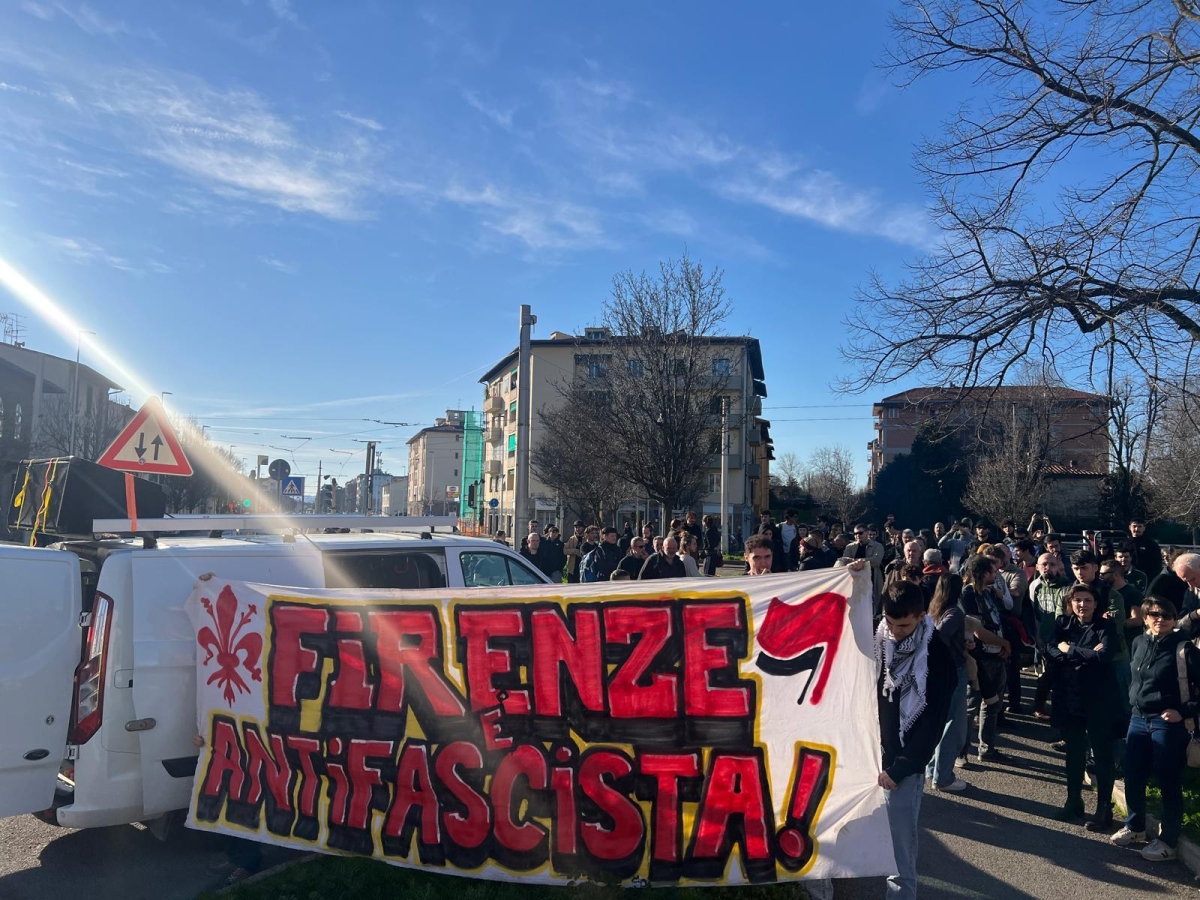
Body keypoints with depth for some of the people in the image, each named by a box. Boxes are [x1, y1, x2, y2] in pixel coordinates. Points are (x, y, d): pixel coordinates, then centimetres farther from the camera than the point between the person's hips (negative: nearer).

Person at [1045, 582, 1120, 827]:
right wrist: (1086, 655, -20)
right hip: (1068, 697, 4)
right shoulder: (1063, 623, 5)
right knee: (1074, 750, 14)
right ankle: (1073, 800, 27)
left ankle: (1104, 808, 13)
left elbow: (1104, 656, -21)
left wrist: (1069, 649, -13)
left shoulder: (1106, 625, -5)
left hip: (1098, 698, -3)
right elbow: (1051, 650, -9)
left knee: (1102, 752, 4)